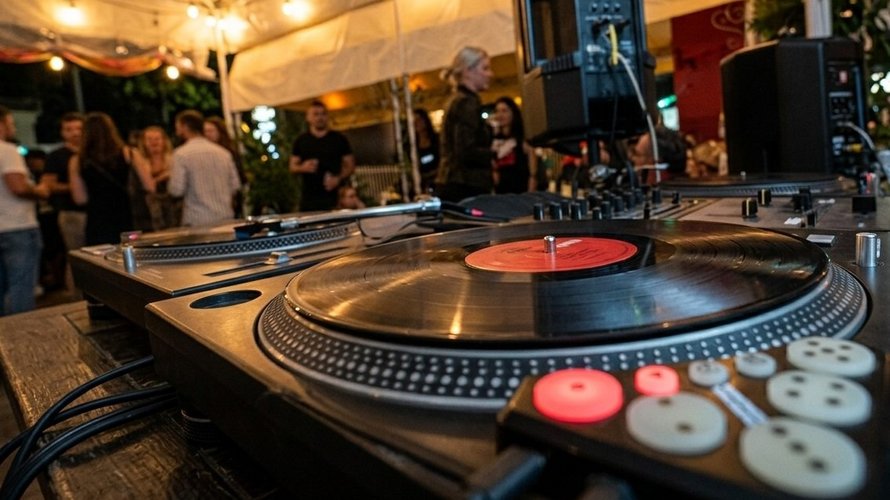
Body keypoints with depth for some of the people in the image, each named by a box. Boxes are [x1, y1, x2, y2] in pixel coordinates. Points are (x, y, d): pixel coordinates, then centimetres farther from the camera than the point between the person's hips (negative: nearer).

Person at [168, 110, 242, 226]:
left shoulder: (181, 153, -7)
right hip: (226, 219, 4)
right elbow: (235, 185, 7)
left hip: (197, 222, -4)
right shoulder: (223, 152, 6)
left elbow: (177, 190, -11)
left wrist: (172, 177, 9)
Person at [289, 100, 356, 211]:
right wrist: (303, 167, -9)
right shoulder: (301, 141, 10)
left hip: (335, 197, -1)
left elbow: (350, 165, 7)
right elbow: (292, 167, 14)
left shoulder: (339, 139, 6)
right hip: (309, 198, 1)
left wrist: (338, 178, -11)